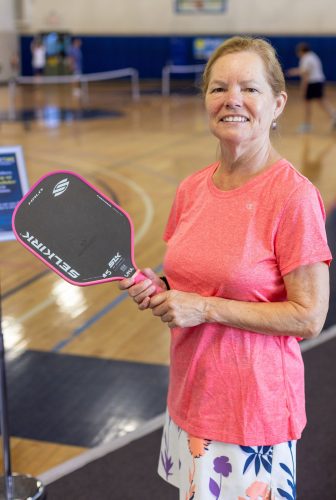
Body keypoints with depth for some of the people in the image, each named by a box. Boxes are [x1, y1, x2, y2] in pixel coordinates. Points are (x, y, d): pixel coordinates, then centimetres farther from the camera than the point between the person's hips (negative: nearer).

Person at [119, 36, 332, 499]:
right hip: (192, 393, 6)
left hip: (254, 404, -6)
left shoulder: (293, 195, -18)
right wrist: (158, 287, -7)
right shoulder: (192, 189, 1)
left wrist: (206, 308, -21)